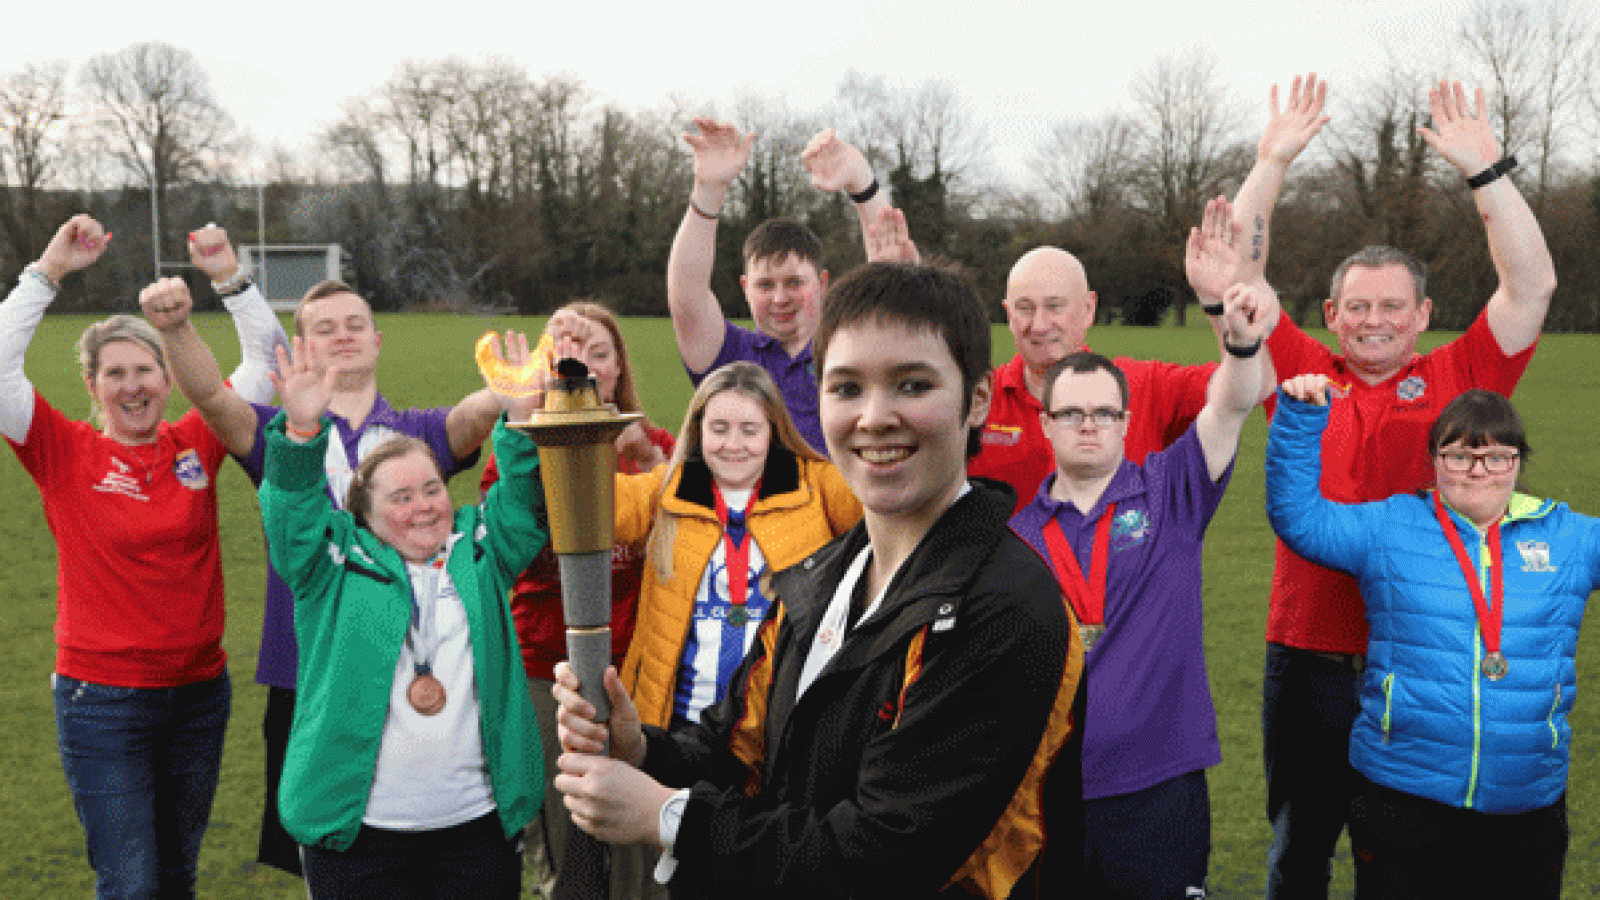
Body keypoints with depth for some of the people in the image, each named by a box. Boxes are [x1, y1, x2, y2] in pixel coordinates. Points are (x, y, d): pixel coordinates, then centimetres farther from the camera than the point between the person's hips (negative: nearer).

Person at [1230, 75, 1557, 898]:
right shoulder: (1303, 373, 3)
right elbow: (1236, 279, -3)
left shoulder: (1458, 381, 2)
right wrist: (1272, 162, -9)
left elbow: (1532, 287, -6)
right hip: (1308, 657, 0)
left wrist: (1483, 168, -12)